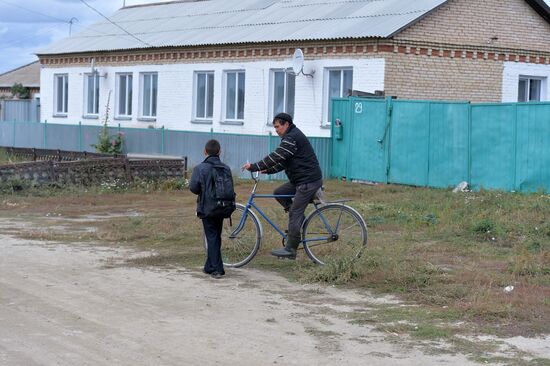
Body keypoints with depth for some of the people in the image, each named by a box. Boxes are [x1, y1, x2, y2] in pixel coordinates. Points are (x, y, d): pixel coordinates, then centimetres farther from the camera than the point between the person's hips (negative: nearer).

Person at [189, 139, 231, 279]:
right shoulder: (226, 169, 0)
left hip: (207, 208, -4)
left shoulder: (200, 168, -13)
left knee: (212, 238, 0)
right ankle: (209, 266, 23)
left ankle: (217, 269, -6)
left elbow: (193, 187, -10)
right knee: (216, 237, 14)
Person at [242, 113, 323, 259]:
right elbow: (283, 162, 20)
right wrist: (268, 170, 8)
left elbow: (276, 157, -22)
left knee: (295, 214, -9)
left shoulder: (292, 137, -14)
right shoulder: (292, 136, 19)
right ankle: (299, 218, 12)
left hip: (309, 180, -10)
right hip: (301, 179, 10)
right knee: (279, 193, 9)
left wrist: (254, 167, -20)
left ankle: (290, 249, -6)